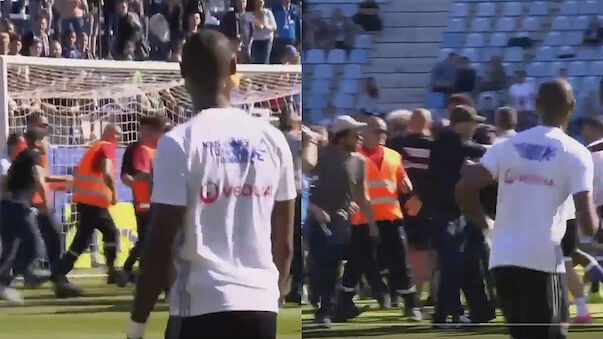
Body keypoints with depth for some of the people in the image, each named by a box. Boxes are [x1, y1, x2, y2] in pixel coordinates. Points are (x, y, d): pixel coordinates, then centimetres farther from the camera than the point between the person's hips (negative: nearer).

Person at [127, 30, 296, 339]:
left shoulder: (179, 142, -9)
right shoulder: (272, 140, 6)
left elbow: (160, 241, -10)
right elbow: (285, 241, 11)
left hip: (202, 307, -5)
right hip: (262, 306, 5)